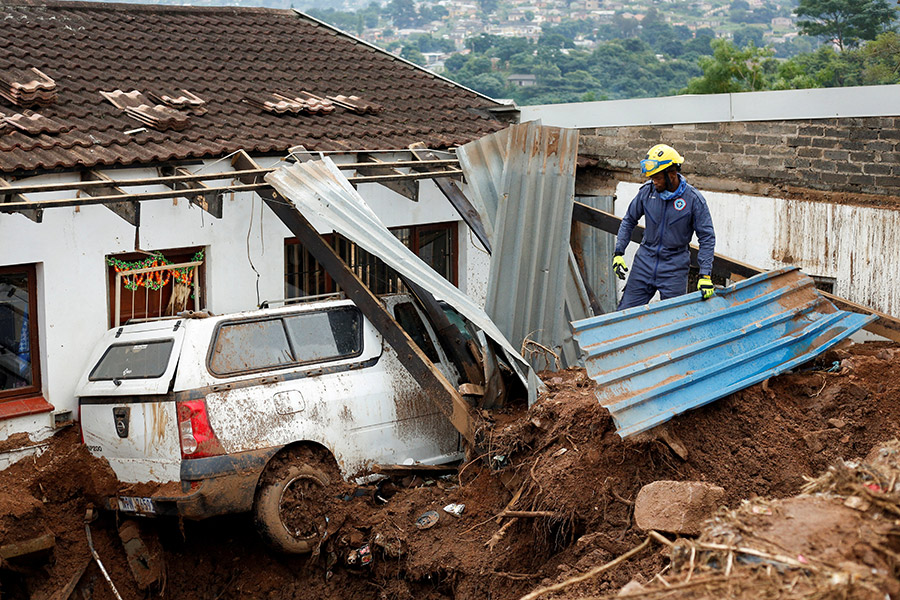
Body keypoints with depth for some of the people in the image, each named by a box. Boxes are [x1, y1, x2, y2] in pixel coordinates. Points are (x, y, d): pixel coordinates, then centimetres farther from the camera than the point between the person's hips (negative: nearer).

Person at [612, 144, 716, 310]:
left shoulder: (693, 199, -10)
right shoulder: (647, 191, -2)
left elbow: (707, 238, -6)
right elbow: (629, 221, 12)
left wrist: (705, 275, -12)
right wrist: (618, 253, 3)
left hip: (674, 267, -3)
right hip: (644, 261, 3)